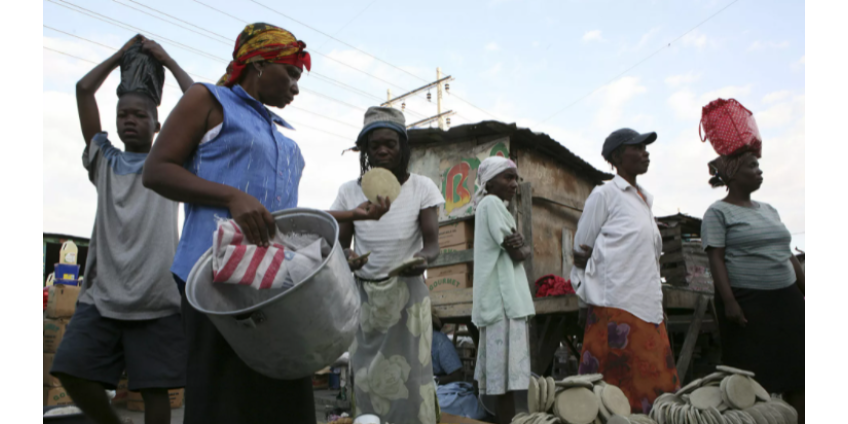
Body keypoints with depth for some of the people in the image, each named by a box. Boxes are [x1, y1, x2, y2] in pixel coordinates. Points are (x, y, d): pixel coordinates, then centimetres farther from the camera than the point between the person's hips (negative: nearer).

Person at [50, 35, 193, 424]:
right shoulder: (104, 161, 19)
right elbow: (83, 90, 17)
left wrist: (167, 61, 14)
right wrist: (121, 54, 23)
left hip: (156, 299, -3)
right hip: (101, 294, 3)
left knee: (154, 386, -2)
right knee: (71, 371, -3)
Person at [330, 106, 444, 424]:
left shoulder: (421, 187, -5)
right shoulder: (350, 191, -1)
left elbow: (432, 243, -10)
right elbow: (340, 244, 0)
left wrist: (423, 257, -33)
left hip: (407, 293, -1)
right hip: (362, 294, 2)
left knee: (410, 374, -2)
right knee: (368, 376, 6)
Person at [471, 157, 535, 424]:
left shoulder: (492, 206, 22)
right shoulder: (492, 203, -7)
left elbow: (523, 250, 18)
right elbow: (517, 254, -12)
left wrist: (522, 247, -3)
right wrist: (520, 248, 8)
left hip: (500, 299, 10)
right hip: (503, 299, -10)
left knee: (501, 370, 11)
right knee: (507, 371, -10)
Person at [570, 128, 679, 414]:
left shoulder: (646, 199, 18)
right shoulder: (605, 194, -3)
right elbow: (580, 252, -1)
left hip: (648, 307, 7)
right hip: (617, 305, -7)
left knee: (657, 386, 6)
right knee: (615, 386, -4)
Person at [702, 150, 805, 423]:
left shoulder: (768, 210, 16)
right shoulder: (718, 213, -5)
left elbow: (787, 255, 18)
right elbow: (716, 259, -12)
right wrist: (729, 301, -20)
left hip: (786, 298, 7)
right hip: (747, 302, -7)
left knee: (796, 372, 9)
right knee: (754, 376, 0)